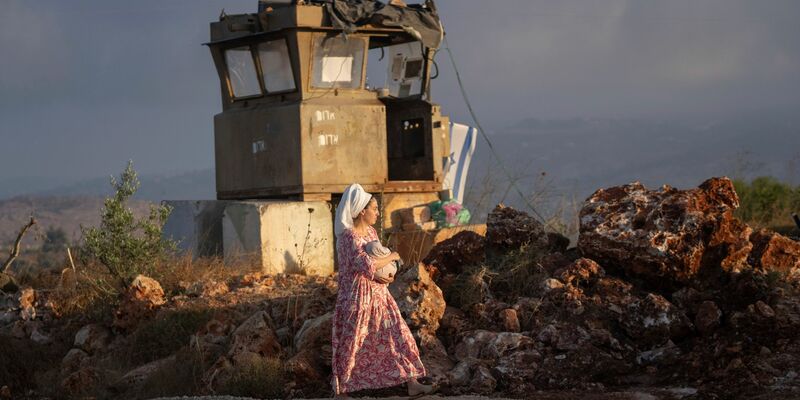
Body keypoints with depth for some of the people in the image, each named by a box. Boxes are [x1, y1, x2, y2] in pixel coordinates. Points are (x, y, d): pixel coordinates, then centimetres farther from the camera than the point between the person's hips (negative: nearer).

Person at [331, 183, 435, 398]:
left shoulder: (371, 232, 7)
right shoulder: (348, 236, -19)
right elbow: (366, 265, -29)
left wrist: (381, 276, -5)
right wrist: (392, 257, -15)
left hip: (378, 295, 8)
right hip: (357, 298, -8)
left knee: (398, 335, 6)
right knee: (350, 345, 3)